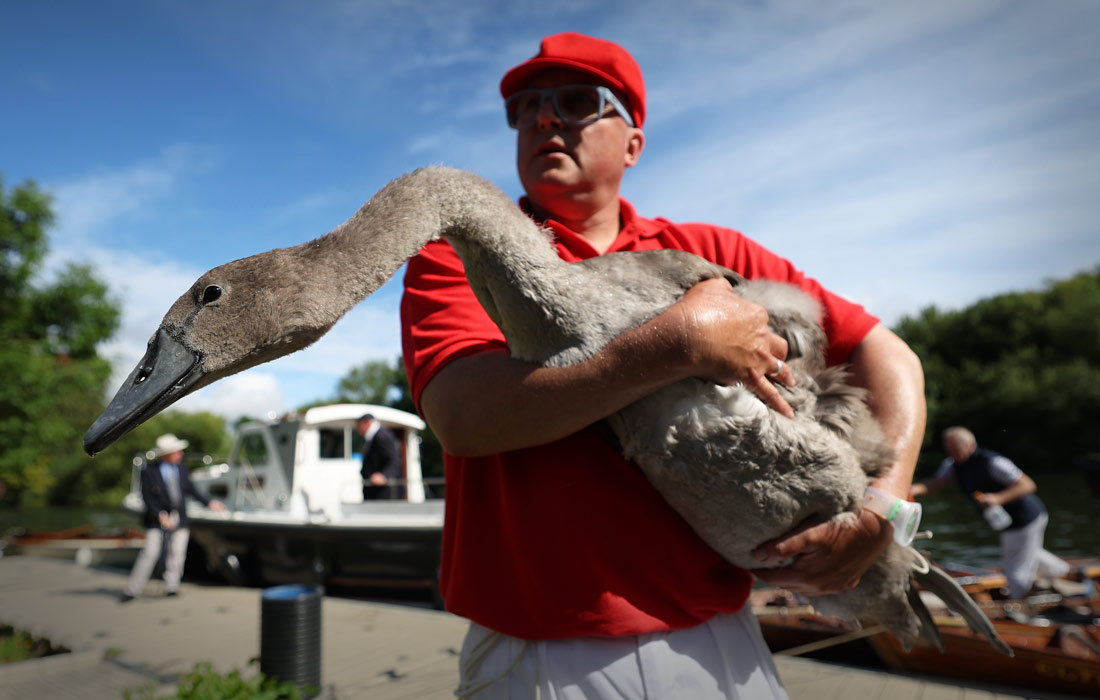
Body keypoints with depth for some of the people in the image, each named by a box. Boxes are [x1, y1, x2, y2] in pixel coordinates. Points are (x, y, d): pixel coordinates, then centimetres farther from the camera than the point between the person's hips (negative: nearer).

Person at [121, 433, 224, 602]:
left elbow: (190, 488, 16)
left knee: (177, 553, -1)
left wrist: (208, 502, 14)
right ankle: (132, 590, 3)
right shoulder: (149, 471, -8)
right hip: (157, 520, -4)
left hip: (179, 519, 4)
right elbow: (147, 497, -8)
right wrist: (160, 515, -19)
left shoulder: (181, 468, 5)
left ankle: (171, 587, 9)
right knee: (150, 552, -8)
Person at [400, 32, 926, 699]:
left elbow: (886, 353, 7)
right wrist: (679, 343, -20)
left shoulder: (710, 252, 5)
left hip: (718, 644, 3)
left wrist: (883, 505, -10)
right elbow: (464, 417, -19)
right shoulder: (457, 257, -1)